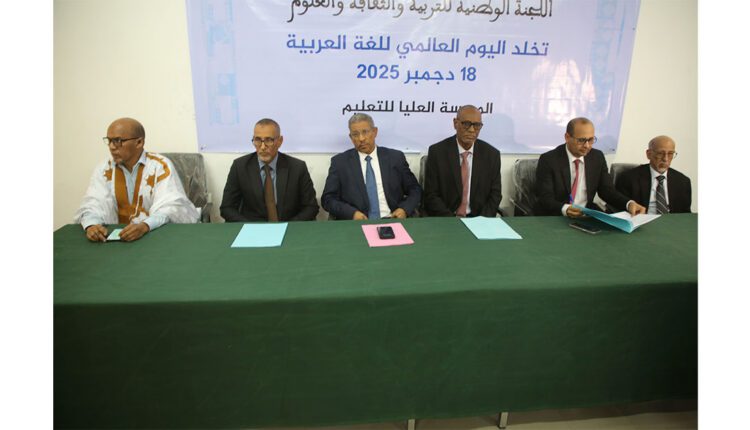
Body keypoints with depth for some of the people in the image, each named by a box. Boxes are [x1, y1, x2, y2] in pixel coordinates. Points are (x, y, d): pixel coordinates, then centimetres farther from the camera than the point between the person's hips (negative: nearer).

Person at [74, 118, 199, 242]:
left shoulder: (160, 166, -9)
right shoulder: (104, 169, 6)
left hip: (161, 233, -3)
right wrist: (91, 225, -25)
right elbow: (93, 204, -3)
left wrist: (144, 226, -35)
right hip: (121, 235, 3)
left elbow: (169, 207, -18)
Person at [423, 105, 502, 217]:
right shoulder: (437, 152, -5)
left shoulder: (492, 154, 2)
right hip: (444, 220, -2)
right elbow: (431, 195, -6)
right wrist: (453, 221, -16)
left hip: (478, 219, 3)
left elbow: (495, 194, 4)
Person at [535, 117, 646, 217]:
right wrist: (564, 209, -36)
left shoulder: (597, 157, 5)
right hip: (554, 218, -4)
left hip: (587, 215, 5)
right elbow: (545, 198, -17)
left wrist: (629, 204, -11)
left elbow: (607, 190, 8)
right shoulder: (548, 160, -11)